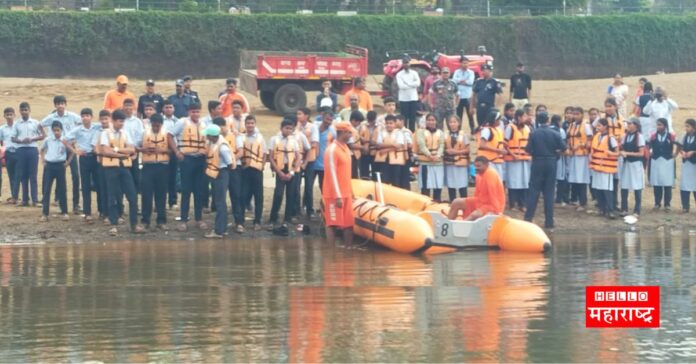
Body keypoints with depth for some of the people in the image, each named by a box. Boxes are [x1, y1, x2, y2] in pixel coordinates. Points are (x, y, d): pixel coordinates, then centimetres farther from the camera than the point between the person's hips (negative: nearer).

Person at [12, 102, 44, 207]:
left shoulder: (35, 123, 4)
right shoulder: (16, 124, 6)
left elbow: (43, 136, 6)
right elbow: (13, 138, 5)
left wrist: (32, 139, -10)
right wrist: (21, 141, -15)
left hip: (32, 149, -1)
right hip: (21, 150, 1)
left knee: (33, 175, -3)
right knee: (22, 175, 3)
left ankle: (35, 199, -3)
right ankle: (25, 199, 8)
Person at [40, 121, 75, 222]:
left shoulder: (64, 140, -3)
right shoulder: (48, 140, 2)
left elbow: (72, 152, 6)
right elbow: (42, 150, 18)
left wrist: (68, 162, 0)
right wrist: (43, 161, 10)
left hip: (60, 165, -1)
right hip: (49, 165, 1)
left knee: (61, 189, 4)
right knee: (46, 189, -1)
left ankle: (64, 212, 14)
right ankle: (45, 213, 1)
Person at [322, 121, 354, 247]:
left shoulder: (346, 148, 13)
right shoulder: (332, 150, -14)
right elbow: (332, 174, -17)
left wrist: (350, 192, 17)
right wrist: (337, 196, -20)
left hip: (346, 193, 8)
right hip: (334, 195, -8)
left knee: (349, 223, 8)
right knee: (333, 224, -5)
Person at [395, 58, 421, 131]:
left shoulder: (414, 73, 7)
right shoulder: (399, 74, 1)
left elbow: (418, 83, -8)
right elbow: (401, 86, -13)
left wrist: (407, 83, -10)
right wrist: (412, 85, -9)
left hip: (413, 98, 1)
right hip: (403, 98, -1)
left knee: (412, 117, 2)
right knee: (404, 117, -1)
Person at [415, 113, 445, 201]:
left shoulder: (440, 133, 14)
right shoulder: (420, 132, 5)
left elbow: (441, 146, 2)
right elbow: (421, 145, -7)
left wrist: (437, 156, -16)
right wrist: (430, 155, -19)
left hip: (438, 162, 3)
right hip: (425, 162, -3)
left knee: (438, 184, 1)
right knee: (425, 186, -6)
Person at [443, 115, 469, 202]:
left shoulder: (463, 135, 0)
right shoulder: (446, 136, 6)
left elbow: (467, 149, -1)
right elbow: (443, 148, 9)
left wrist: (457, 152, -14)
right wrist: (447, 151, -13)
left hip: (461, 163, -2)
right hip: (449, 163, 2)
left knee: (462, 186, -4)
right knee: (451, 185, 6)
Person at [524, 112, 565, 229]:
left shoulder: (534, 133, -6)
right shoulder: (555, 133, -5)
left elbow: (528, 150, -10)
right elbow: (563, 147, -8)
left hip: (537, 163, 0)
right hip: (551, 163, 0)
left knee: (534, 191, 5)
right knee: (549, 192, 5)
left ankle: (528, 218, 1)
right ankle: (549, 221, 4)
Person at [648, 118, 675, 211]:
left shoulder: (671, 136, -6)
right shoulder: (653, 136, 0)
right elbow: (648, 146, 12)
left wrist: (674, 155, 3)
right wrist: (650, 154, 6)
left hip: (668, 162, -2)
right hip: (655, 161, 2)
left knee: (667, 184, 0)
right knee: (656, 184, 4)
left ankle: (667, 204, 7)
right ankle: (657, 203, 13)